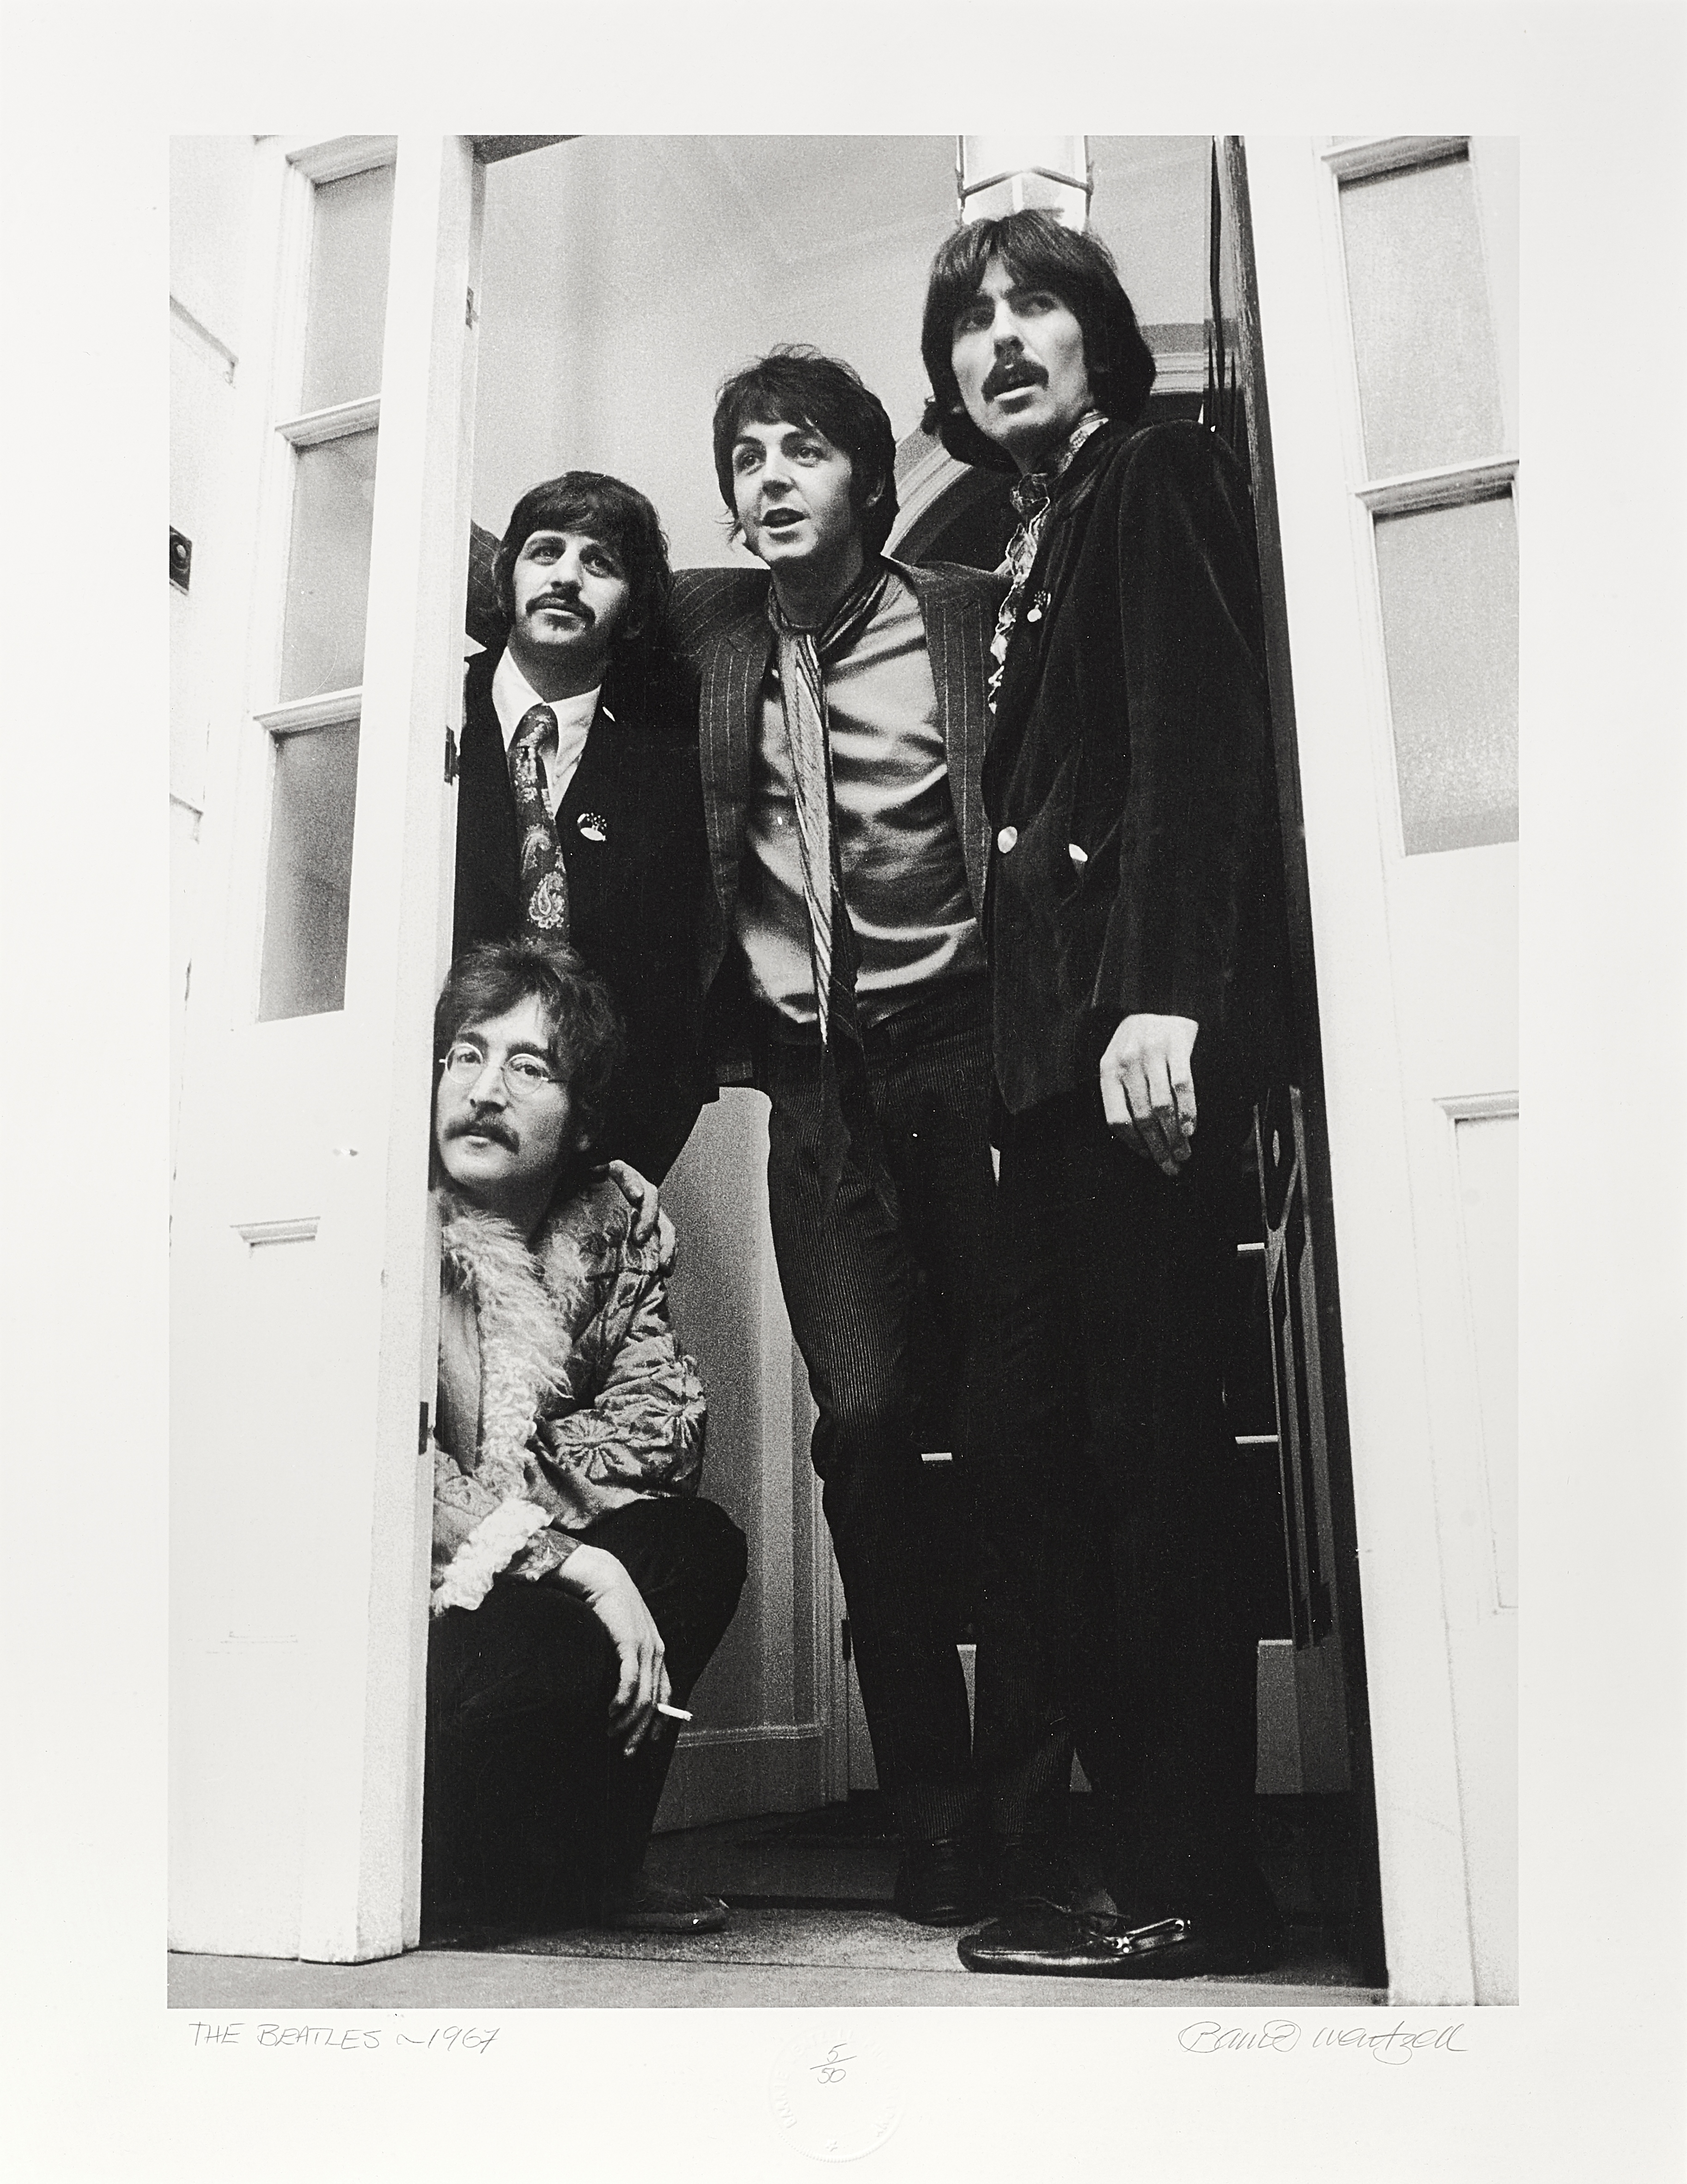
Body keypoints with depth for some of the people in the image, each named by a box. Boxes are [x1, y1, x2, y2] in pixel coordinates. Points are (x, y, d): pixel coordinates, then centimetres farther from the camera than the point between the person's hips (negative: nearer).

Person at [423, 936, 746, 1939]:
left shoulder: (607, 1221, 5)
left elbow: (668, 1414, -2)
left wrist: (525, 1491, -21)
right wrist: (573, 1561, -27)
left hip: (511, 1582, 6)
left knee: (700, 1545, -12)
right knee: (560, 1661, -30)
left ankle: (594, 1867, 5)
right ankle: (432, 1888, 2)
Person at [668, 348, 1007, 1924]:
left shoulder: (970, 617, 5)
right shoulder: (706, 628, 14)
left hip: (963, 1043, -2)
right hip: (814, 1072, 2)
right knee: (866, 1416, -7)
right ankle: (932, 1809, 4)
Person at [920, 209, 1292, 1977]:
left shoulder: (1158, 473, 6)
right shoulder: (1021, 543, 28)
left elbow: (1202, 738, -9)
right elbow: (1030, 801, 18)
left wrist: (1164, 994, -21)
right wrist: (1029, 1029, 7)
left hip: (1142, 1013, -8)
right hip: (1048, 1031, 8)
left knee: (1147, 1432, -9)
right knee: (1051, 1440, 2)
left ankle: (1186, 1889, -1)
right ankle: (1131, 1836, 9)